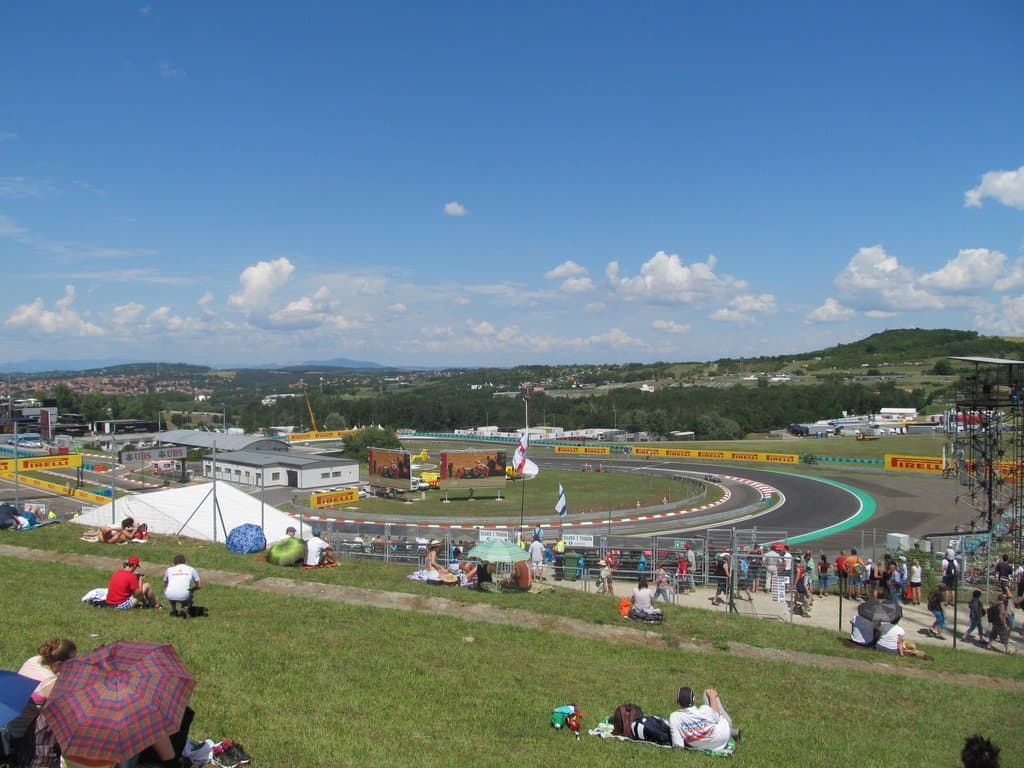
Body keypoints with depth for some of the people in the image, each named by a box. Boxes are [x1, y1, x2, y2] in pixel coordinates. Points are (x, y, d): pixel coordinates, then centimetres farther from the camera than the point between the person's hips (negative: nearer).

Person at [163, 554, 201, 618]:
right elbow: (199, 585, 20)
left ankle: (173, 610, 25)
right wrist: (191, 589, 39)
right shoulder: (191, 569, 19)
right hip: (184, 597, -2)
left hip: (170, 596, 2)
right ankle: (185, 608, 1)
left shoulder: (169, 569, 23)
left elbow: (165, 584, 38)